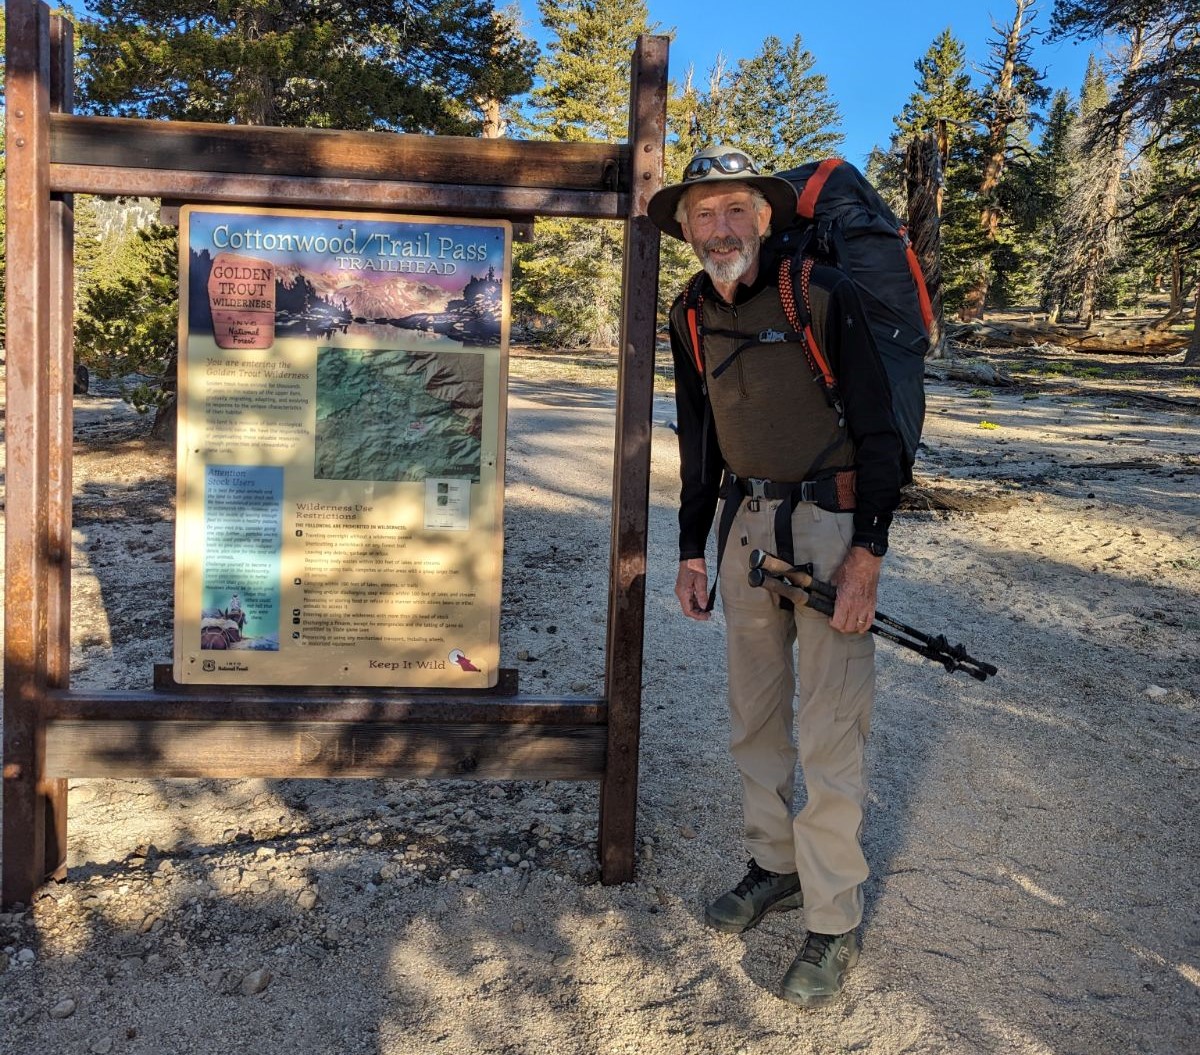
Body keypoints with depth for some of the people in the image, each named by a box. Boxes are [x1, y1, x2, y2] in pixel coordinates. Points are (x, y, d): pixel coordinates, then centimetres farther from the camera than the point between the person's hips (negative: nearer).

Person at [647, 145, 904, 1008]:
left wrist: (867, 552, -18)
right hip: (745, 522, 6)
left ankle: (835, 923, 11)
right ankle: (775, 867, 33)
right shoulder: (692, 319, 6)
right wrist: (692, 549, 12)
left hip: (831, 522, -6)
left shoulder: (823, 295, -13)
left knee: (830, 730, -3)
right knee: (755, 713, 15)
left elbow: (879, 427, -12)